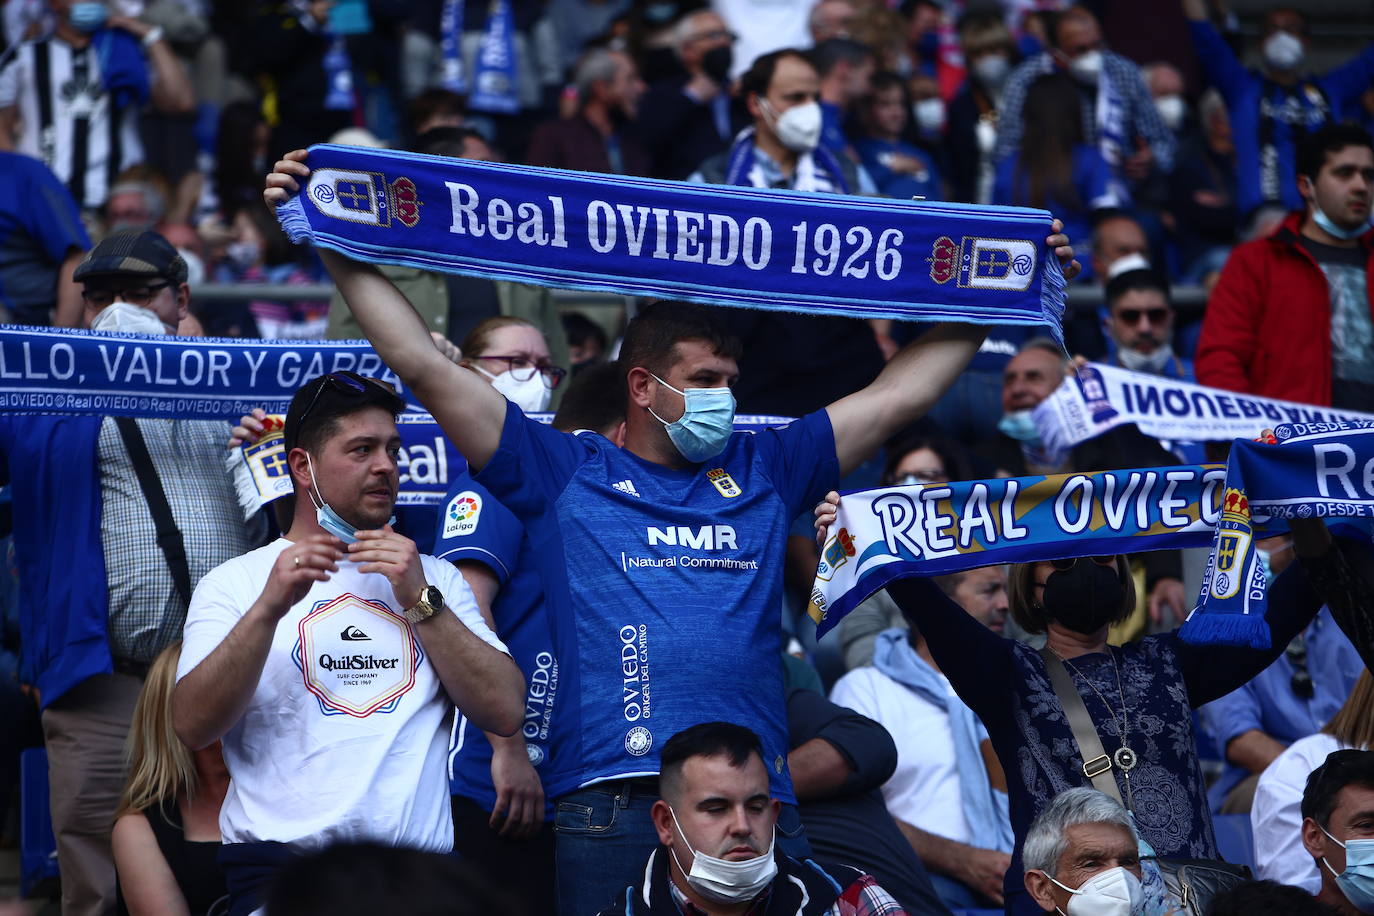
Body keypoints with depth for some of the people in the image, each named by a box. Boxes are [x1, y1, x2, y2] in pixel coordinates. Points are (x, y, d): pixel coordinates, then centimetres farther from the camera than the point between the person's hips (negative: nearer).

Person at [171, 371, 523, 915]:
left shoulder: (435, 579, 20)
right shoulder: (236, 583, 10)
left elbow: (506, 713, 7)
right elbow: (192, 727, -5)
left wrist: (421, 600, 0)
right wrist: (269, 608, -14)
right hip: (278, 861, -3)